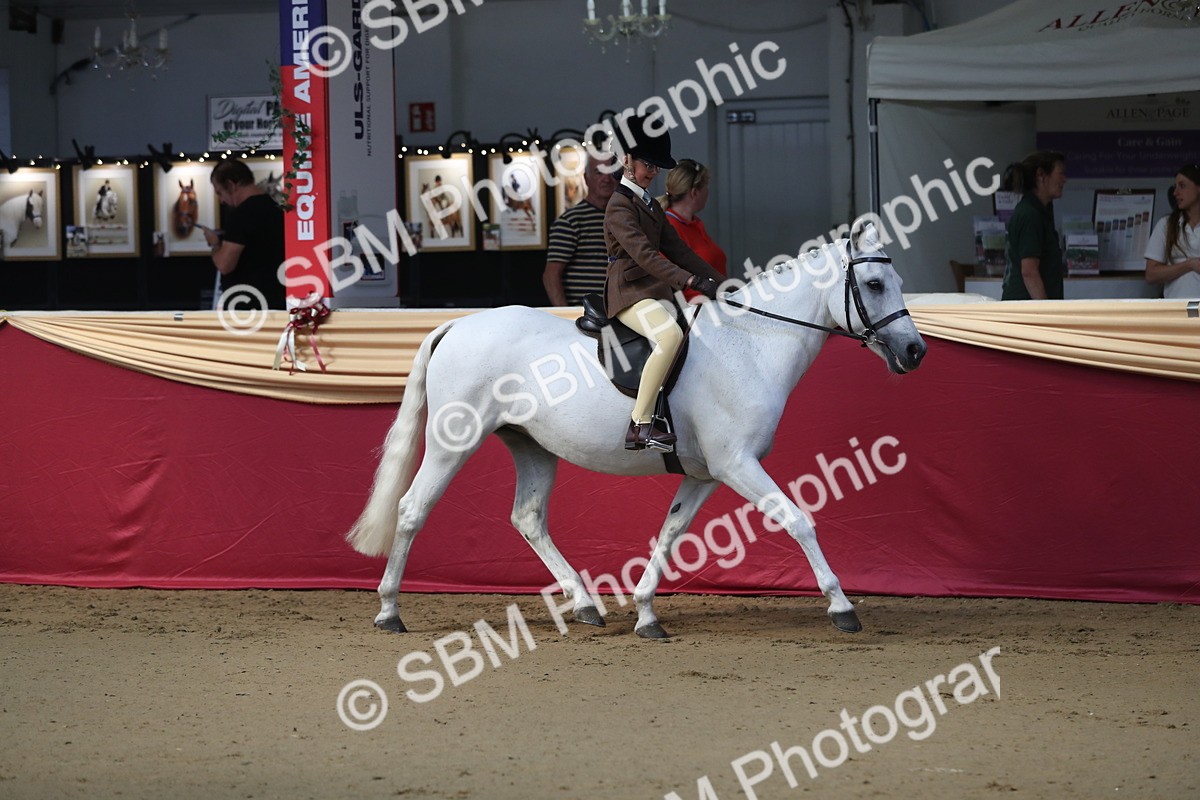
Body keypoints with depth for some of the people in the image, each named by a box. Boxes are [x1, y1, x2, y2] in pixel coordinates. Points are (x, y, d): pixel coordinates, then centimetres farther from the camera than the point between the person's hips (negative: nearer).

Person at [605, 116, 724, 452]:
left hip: (657, 291, 10)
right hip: (629, 292, -10)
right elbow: (643, 254, -21)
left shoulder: (651, 206, 21)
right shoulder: (619, 205, -9)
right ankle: (640, 425, -34)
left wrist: (719, 282, 8)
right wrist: (691, 281, -30)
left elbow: (678, 249, 19)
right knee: (670, 334, -35)